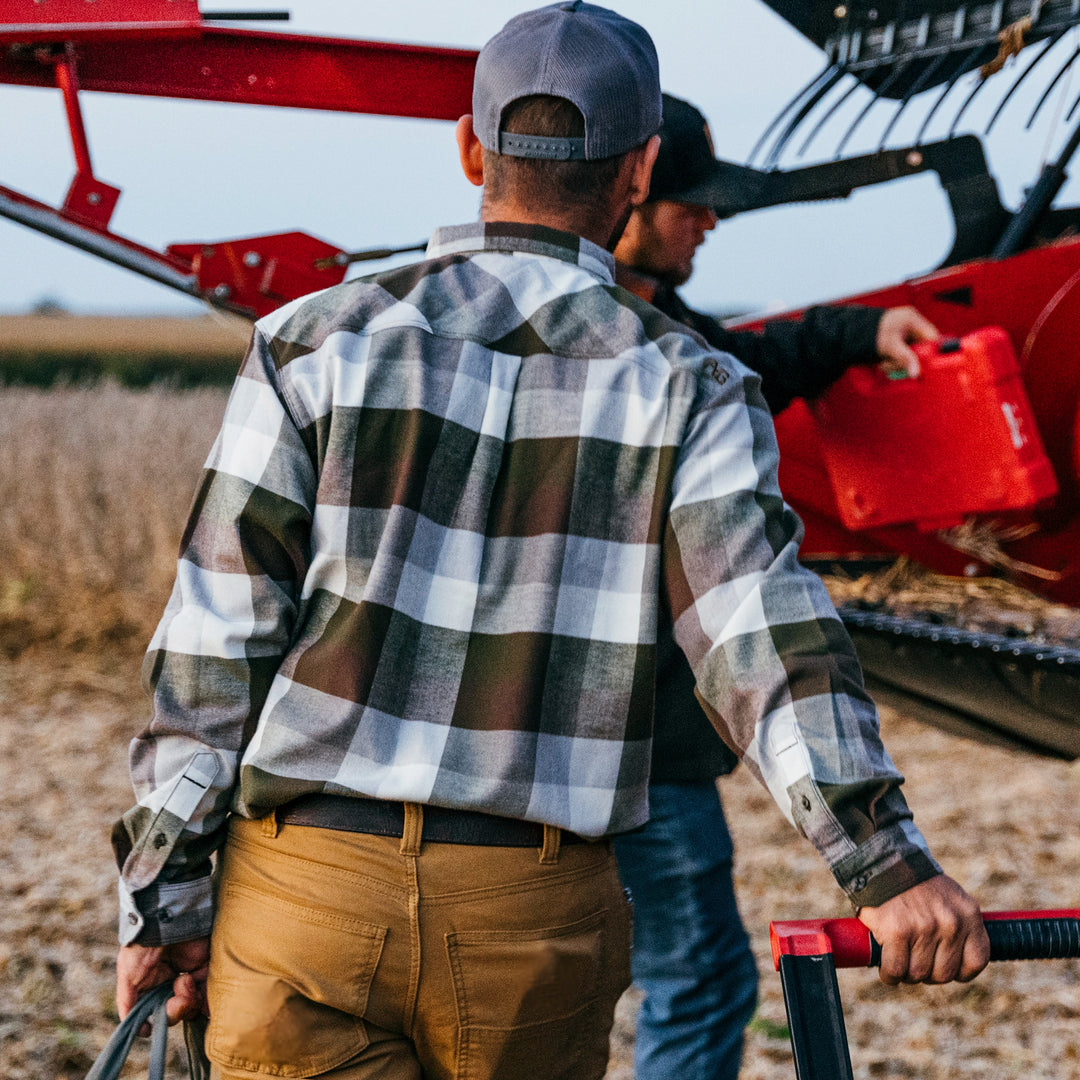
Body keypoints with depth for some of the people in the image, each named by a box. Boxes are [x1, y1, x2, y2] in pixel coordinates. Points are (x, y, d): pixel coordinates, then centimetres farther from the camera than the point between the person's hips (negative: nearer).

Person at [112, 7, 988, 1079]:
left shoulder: (315, 344, 2)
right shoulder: (687, 389, 1)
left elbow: (216, 642, -1)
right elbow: (762, 626, -15)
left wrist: (165, 901, 4)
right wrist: (888, 864, -21)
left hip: (308, 883, -1)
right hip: (539, 918, 1)